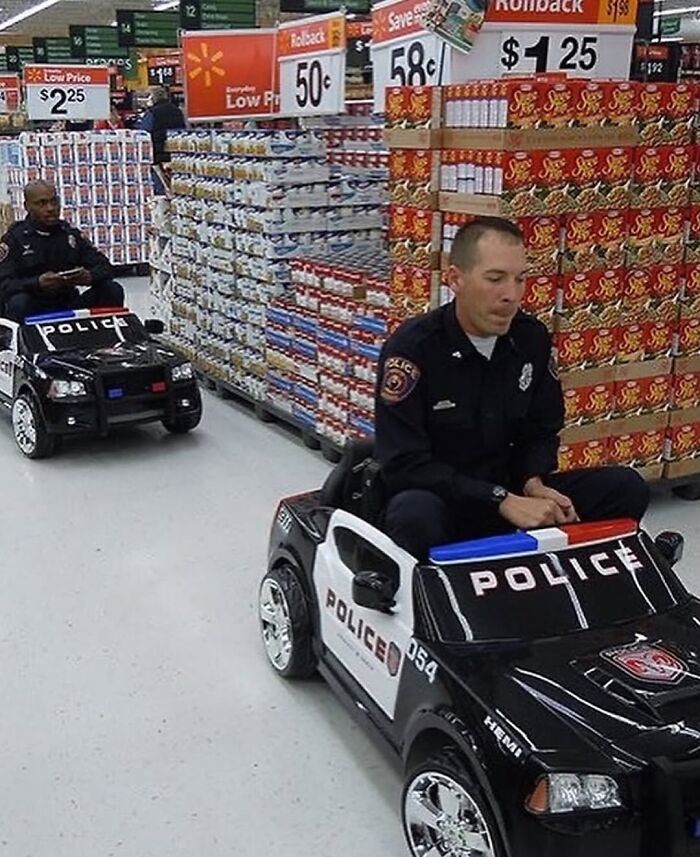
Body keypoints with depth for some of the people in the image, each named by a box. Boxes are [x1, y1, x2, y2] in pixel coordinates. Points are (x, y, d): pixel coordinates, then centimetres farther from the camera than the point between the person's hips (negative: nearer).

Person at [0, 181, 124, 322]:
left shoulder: (71, 233, 9)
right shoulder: (13, 238, -2)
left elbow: (105, 268, 5)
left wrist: (89, 276, -20)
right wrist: (38, 283, -33)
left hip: (69, 306, 4)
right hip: (34, 311, -4)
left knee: (113, 290, -14)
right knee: (19, 302, -36)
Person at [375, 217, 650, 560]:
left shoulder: (533, 338, -1)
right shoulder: (411, 347, -18)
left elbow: (541, 432, 9)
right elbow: (404, 465, -23)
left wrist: (532, 483, -14)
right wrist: (502, 501, -27)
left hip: (508, 494, 5)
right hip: (438, 500, -5)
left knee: (626, 488, -8)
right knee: (414, 516, -39)